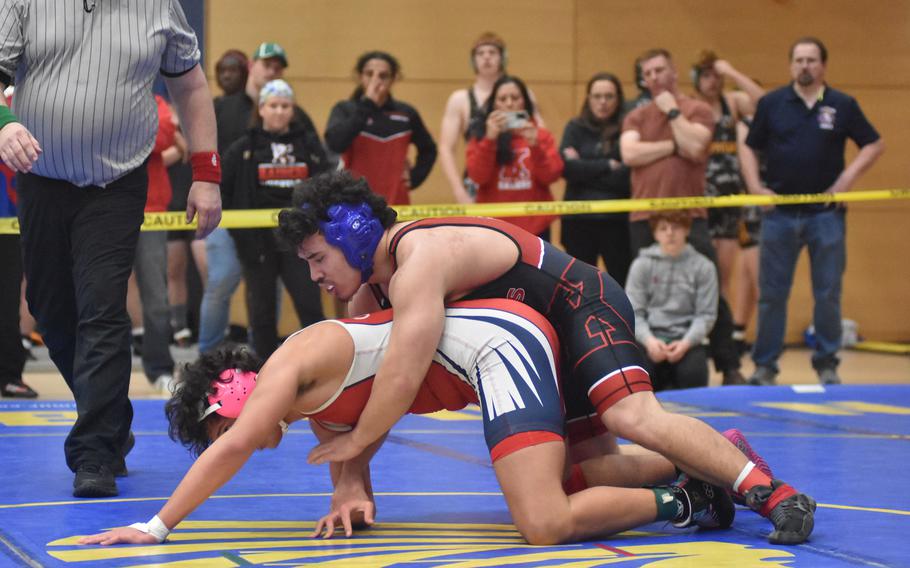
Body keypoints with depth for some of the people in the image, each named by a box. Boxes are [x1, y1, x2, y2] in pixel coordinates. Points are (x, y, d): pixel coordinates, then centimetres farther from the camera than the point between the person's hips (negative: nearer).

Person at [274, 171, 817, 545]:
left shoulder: (420, 259, -28)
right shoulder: (372, 285, 3)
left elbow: (402, 381, -36)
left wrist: (354, 442, -21)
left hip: (584, 305, -10)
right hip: (544, 342, 10)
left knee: (632, 416, -31)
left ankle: (773, 494, -27)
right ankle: (716, 461, 14)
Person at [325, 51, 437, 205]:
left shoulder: (406, 113, 7)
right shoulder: (345, 110, -1)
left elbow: (428, 149, 23)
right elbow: (335, 143, -22)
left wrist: (415, 177, 7)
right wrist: (367, 104, -19)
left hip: (396, 204, 3)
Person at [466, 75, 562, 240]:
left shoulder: (541, 135, 7)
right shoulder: (481, 137, 4)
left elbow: (551, 175, -5)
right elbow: (478, 176, -11)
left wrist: (535, 145, -20)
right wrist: (490, 139, -22)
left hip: (534, 226, 1)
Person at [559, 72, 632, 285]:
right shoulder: (576, 129, 6)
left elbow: (629, 176, -11)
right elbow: (567, 168, -7)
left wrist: (586, 170, -8)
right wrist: (608, 166, -8)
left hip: (617, 220, -2)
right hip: (579, 219, 2)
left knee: (624, 283, -1)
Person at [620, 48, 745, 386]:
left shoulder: (697, 111, 6)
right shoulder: (636, 117, 14)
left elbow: (695, 146, -12)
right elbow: (629, 154, -4)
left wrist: (671, 110, -3)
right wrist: (674, 146, -5)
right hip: (644, 219, 3)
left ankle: (729, 367, 1)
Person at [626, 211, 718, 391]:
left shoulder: (703, 266, 4)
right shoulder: (641, 265, 6)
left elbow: (706, 315, 1)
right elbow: (634, 312, 1)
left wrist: (686, 342, -17)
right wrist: (648, 339, -18)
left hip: (686, 340, 0)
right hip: (651, 337, 0)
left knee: (693, 373, -30)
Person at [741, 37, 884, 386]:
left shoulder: (843, 105, 3)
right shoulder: (771, 103, 4)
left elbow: (874, 145, 7)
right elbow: (750, 148, 10)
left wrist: (848, 177, -5)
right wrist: (755, 186, -3)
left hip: (826, 213, 0)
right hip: (780, 212, 0)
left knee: (828, 293, 3)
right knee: (771, 293, 4)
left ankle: (827, 364, 15)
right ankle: (764, 366, 11)